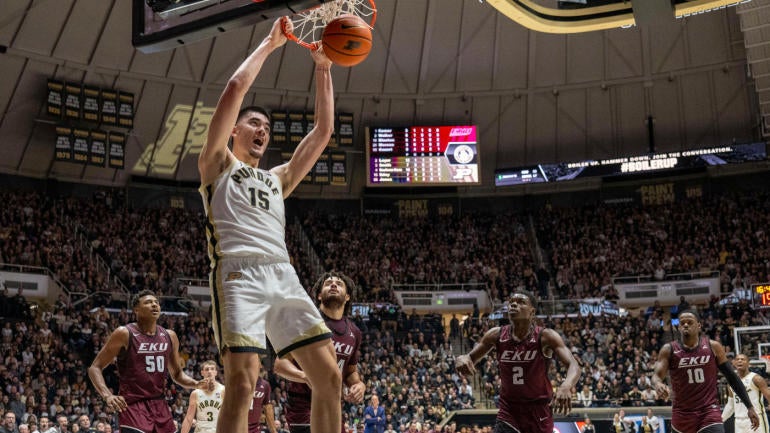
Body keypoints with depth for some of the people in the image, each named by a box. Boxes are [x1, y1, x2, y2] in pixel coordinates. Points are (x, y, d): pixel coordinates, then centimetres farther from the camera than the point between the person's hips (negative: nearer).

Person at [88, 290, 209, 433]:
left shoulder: (169, 336, 9)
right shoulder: (124, 334, -7)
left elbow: (177, 374, 20)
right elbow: (95, 367, -7)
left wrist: (196, 384, -1)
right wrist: (107, 395, -24)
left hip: (159, 406, 6)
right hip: (132, 406, -6)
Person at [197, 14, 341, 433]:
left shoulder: (277, 178, 31)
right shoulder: (218, 164, 16)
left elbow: (323, 130, 26)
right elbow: (234, 89, 5)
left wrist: (323, 68, 23)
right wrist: (269, 44, 13)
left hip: (284, 277, 6)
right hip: (239, 274, -6)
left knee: (329, 376, -2)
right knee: (241, 385, -21)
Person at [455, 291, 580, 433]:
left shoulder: (546, 336, -14)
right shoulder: (496, 335, -5)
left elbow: (574, 365, -23)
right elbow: (470, 358, 4)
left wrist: (567, 385, -46)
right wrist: (462, 359, -23)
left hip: (539, 412, -1)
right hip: (508, 412, 2)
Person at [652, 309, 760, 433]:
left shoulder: (713, 347, 0)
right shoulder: (669, 350, -2)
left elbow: (731, 376, 6)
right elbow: (657, 376, -10)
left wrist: (749, 407, 5)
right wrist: (658, 384, -36)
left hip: (709, 411, -1)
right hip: (682, 413, 1)